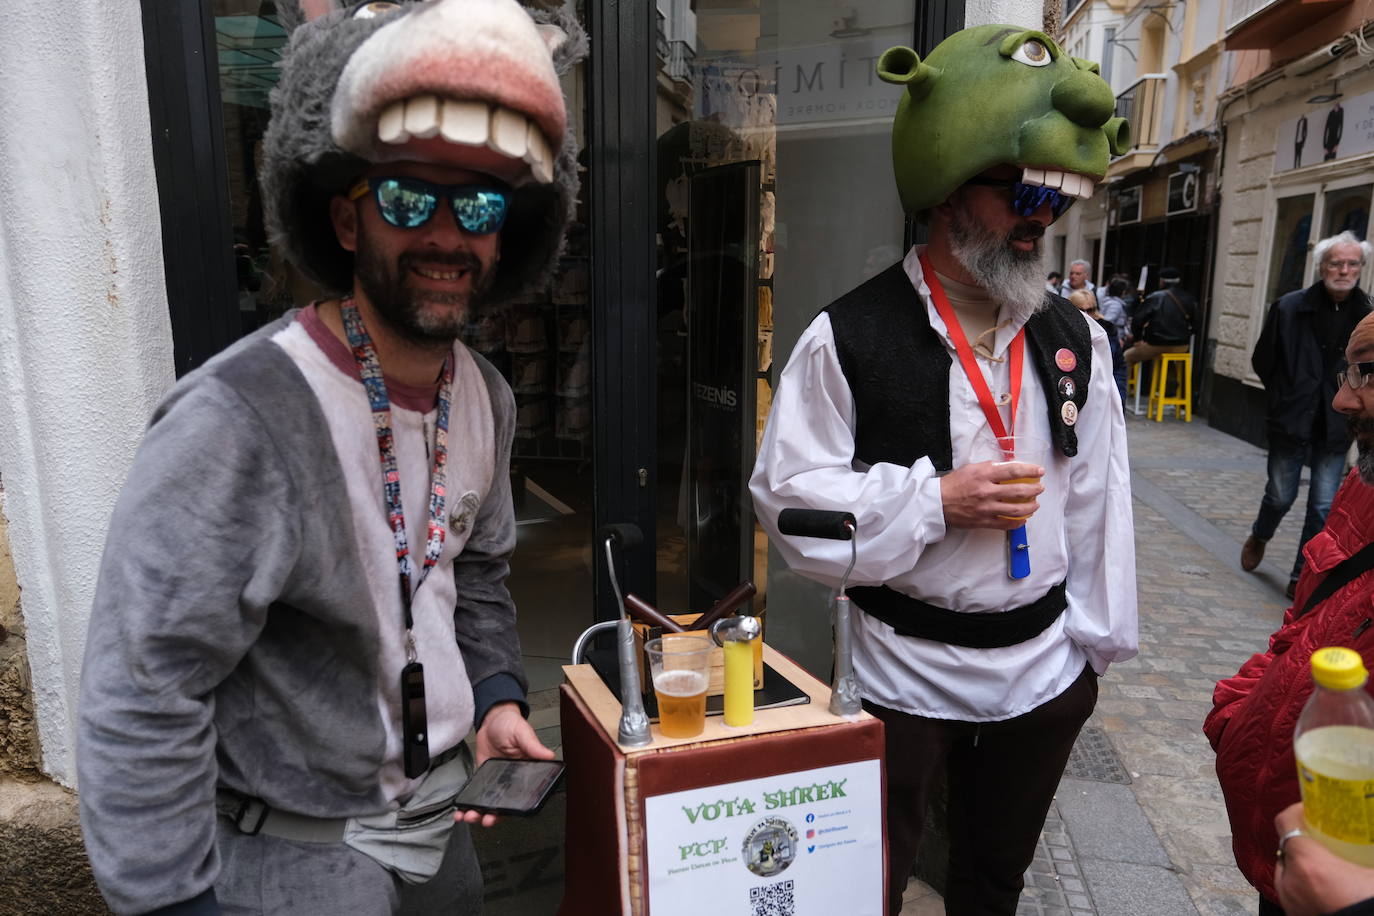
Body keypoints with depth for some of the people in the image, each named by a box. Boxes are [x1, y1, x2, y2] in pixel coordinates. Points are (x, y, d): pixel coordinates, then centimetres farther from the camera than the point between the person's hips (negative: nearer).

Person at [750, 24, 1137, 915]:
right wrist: (937, 499, -23)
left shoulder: (1076, 338, 0)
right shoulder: (850, 337, -16)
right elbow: (789, 494, -16)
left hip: (1044, 668, 5)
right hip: (903, 674, -4)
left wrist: (1097, 644, 8)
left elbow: (1099, 501, 4)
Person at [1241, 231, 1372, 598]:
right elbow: (1262, 361, 3)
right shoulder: (1290, 307, -7)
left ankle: (1302, 577, 16)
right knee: (1281, 495, 9)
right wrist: (1286, 397, 5)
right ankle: (1259, 536, 41)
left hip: (1336, 427, 1)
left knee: (1324, 505, 4)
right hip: (1291, 421, -1)